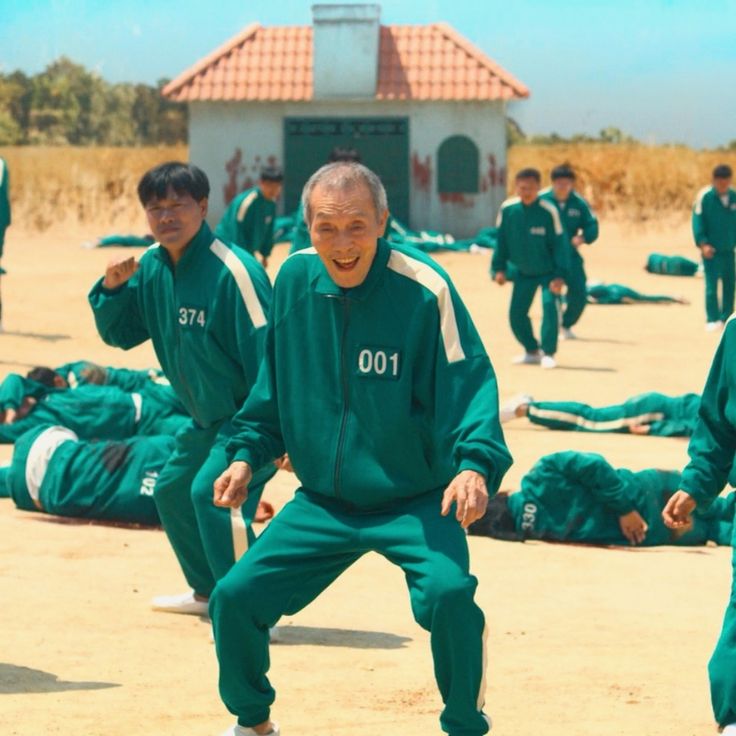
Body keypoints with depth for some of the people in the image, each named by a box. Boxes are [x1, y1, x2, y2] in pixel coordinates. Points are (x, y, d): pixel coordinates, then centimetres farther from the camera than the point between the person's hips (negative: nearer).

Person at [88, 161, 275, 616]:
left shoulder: (233, 270, -25)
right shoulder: (153, 267, 1)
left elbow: (266, 352, -25)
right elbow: (119, 334, 8)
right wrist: (112, 288, -12)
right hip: (207, 416, 9)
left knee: (212, 492, -25)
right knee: (173, 491, 19)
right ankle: (207, 591, 38)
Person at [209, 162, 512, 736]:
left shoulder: (424, 290, -19)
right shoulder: (295, 280, -4)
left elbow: (469, 386, -20)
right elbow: (274, 384, 12)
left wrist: (475, 463, -36)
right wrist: (248, 454, 6)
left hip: (415, 501, -5)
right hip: (321, 503, 5)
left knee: (446, 593, -30)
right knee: (235, 598, -3)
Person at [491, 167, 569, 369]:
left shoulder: (548, 211, -20)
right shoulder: (507, 209, -12)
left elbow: (559, 243, -15)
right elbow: (501, 239, 1)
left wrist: (560, 275, -19)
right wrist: (499, 268, 1)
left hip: (548, 271, -4)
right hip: (523, 271, 4)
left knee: (549, 304, -21)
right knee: (516, 313, 2)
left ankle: (548, 354, -11)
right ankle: (532, 352, 22)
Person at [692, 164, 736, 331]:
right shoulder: (704, 197, -9)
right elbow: (698, 221, -8)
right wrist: (703, 243, -16)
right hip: (711, 249, -4)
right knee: (712, 284, -6)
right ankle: (712, 319, -1)